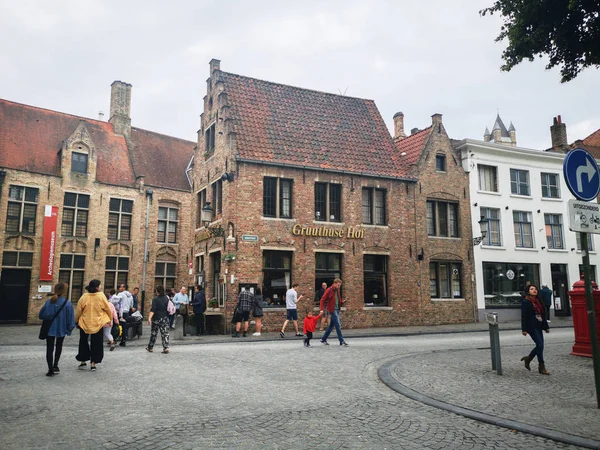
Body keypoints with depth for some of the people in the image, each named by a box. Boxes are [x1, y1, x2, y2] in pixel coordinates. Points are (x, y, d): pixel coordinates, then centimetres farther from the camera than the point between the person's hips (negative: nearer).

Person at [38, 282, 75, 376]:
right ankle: (55, 365, 18)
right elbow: (70, 318, -13)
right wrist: (70, 329, 1)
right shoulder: (67, 304, -16)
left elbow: (41, 315, 2)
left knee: (49, 348, 8)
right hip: (61, 329, -1)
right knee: (59, 347, 22)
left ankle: (50, 370, 5)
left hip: (50, 329, 1)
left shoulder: (48, 302, -8)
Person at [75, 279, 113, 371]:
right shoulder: (101, 296, -10)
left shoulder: (84, 297, -7)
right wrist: (110, 319, 14)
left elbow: (78, 311, 1)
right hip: (97, 324, -1)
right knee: (96, 344, 8)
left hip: (84, 324, 1)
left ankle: (83, 361, 21)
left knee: (83, 343, 18)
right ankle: (93, 363, 7)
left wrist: (76, 321, 17)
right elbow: (108, 309, -2)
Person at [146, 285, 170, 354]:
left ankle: (150, 347, 24)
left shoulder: (155, 299, -11)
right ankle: (166, 348, -8)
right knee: (165, 333, 2)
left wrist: (149, 318, -27)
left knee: (153, 333, 11)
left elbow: (153, 310, -21)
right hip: (165, 319, 3)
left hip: (156, 319, -3)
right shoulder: (167, 298, 3)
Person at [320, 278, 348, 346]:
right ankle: (341, 341, -3)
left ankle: (323, 339, 23)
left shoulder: (337, 290, 10)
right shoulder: (329, 290, -13)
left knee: (331, 325, 13)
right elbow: (323, 299, -14)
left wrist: (342, 302, 1)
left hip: (337, 309, 8)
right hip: (332, 310, -8)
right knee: (338, 326, -7)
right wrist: (321, 309, -22)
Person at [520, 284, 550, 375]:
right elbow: (523, 316, -10)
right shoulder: (525, 302, -7)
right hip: (531, 327, -8)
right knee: (540, 345, -10)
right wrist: (524, 329, -15)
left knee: (539, 345, 7)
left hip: (538, 327, 8)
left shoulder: (538, 301, 14)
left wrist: (546, 326, 17)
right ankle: (542, 367, -2)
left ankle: (528, 358, 28)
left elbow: (543, 314, 18)